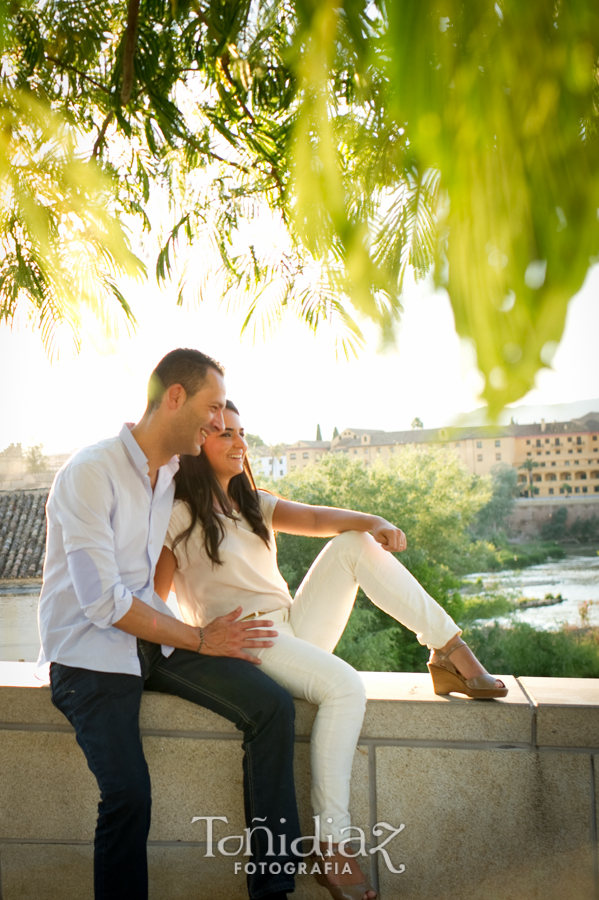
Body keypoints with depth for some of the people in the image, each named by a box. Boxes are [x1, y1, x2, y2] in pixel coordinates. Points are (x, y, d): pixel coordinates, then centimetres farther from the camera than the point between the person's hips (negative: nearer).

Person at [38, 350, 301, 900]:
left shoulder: (175, 475, 9)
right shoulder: (92, 473, -15)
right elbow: (103, 602, -19)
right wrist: (198, 640, -12)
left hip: (153, 635, 6)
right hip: (89, 652, -6)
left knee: (272, 706, -12)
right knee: (129, 793, -26)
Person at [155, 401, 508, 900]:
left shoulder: (253, 504, 19)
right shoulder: (178, 516, -1)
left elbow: (312, 518, 2)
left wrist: (372, 521, -16)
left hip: (294, 626, 7)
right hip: (245, 641, -7)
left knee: (353, 544, -9)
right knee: (345, 686, -31)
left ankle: (451, 650, -12)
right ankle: (331, 846, -25)